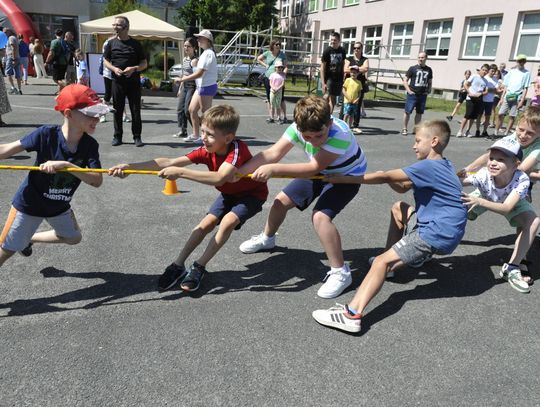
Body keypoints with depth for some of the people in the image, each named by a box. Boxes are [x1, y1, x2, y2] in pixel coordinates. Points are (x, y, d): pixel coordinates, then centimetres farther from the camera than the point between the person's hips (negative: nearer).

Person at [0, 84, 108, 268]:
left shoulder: (90, 145, -18)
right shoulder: (46, 134, -27)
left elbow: (97, 181, -28)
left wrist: (64, 164, -39)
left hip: (60, 206, 5)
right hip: (30, 203, -4)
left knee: (73, 238, 25)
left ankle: (30, 239, 45)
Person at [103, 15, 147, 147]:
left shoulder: (135, 44, 4)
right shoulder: (111, 43, 8)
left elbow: (144, 63, 5)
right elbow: (105, 61, 12)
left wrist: (134, 68, -14)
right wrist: (114, 68, -9)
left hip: (133, 81, -1)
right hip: (117, 82, 2)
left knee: (136, 110, 0)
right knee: (117, 110, 5)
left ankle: (137, 137, 9)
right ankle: (117, 136, 14)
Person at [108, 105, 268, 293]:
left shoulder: (237, 149, -37)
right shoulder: (206, 151, -18)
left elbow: (218, 178, -54)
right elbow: (170, 162, -26)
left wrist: (180, 172, -54)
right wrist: (130, 166, -34)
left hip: (252, 193, -6)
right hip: (229, 193, 6)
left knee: (228, 222, -26)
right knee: (206, 223, -7)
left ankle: (199, 267, -14)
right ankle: (178, 266, 2)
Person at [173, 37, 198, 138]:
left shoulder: (195, 60, -12)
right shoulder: (185, 59, 15)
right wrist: (180, 88, 22)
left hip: (192, 87, -9)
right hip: (184, 87, 9)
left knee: (188, 110, -9)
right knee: (180, 109, 7)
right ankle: (183, 131, 14)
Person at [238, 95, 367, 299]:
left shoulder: (340, 133, -39)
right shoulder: (298, 128, -23)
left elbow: (314, 168, -41)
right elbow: (273, 153, -26)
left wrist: (273, 169, -46)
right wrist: (238, 171, -36)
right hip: (321, 173, 6)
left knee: (320, 216, -28)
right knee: (281, 200, 9)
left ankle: (340, 272, -14)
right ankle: (267, 239, 39)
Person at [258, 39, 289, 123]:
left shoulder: (282, 55, 3)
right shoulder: (268, 53, 6)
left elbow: (285, 67, 2)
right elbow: (258, 59, 19)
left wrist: (284, 73, -17)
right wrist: (265, 65, 7)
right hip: (268, 78, 2)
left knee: (281, 99, -5)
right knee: (269, 98, 7)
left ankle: (285, 117, 1)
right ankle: (270, 117, 14)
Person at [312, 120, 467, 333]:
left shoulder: (428, 167, -15)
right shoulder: (442, 166, 15)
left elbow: (384, 177, -17)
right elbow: (402, 188, 16)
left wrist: (343, 179, -13)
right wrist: (388, 177, -3)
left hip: (438, 234, -10)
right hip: (436, 222, 10)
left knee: (382, 262, -20)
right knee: (398, 208, 26)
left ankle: (352, 314, -33)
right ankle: (392, 259, 26)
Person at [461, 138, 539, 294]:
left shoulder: (522, 180, -41)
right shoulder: (484, 175, -38)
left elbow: (506, 208, -52)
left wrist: (479, 202, -67)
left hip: (512, 202, -1)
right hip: (484, 197, 1)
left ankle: (511, 268, -18)